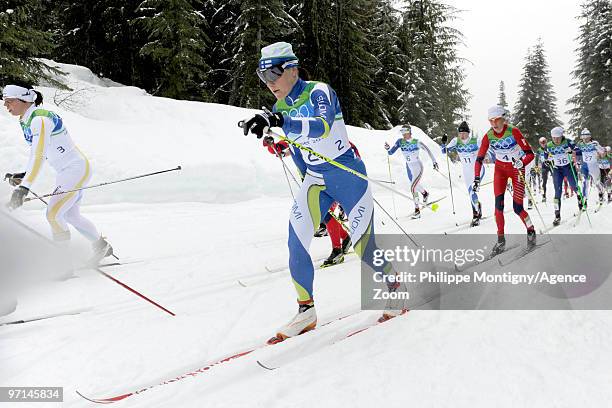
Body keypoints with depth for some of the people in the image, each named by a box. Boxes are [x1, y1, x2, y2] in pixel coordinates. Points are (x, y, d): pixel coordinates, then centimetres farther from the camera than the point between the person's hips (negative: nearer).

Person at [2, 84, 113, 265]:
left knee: (53, 214, -15)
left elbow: (39, 156, -32)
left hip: (77, 169, -10)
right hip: (64, 171, 10)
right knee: (70, 215, 19)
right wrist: (23, 176, 4)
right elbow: (36, 154, 16)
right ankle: (102, 246, 36)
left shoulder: (39, 119, -23)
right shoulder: (26, 122, 7)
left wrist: (24, 188, -38)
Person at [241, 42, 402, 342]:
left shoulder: (319, 92, -16)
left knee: (364, 250, -1)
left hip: (349, 176, -5)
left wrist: (278, 121, -49)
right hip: (316, 181, 6)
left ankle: (395, 286, 29)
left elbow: (322, 126, -37)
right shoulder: (281, 108, 4)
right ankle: (306, 310, 0)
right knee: (296, 240, -13)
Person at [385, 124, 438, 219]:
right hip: (409, 167, 6)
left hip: (418, 167, -6)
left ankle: (417, 209, -6)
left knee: (413, 187, -19)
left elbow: (427, 150, -8)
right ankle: (425, 193, 55)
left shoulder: (416, 142, -19)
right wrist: (388, 148, -31)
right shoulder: (400, 141, -8)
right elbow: (391, 152, -10)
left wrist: (434, 161, -6)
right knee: (415, 185, 25)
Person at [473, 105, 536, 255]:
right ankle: (501, 241, -4)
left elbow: (530, 154, -22)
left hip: (517, 169, -3)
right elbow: (479, 158, -5)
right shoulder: (488, 136, -11)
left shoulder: (513, 132, -22)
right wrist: (477, 178, -15)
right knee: (498, 204, -14)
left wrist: (522, 163, -42)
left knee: (517, 208, -7)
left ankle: (531, 232, 20)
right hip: (500, 169, 3)